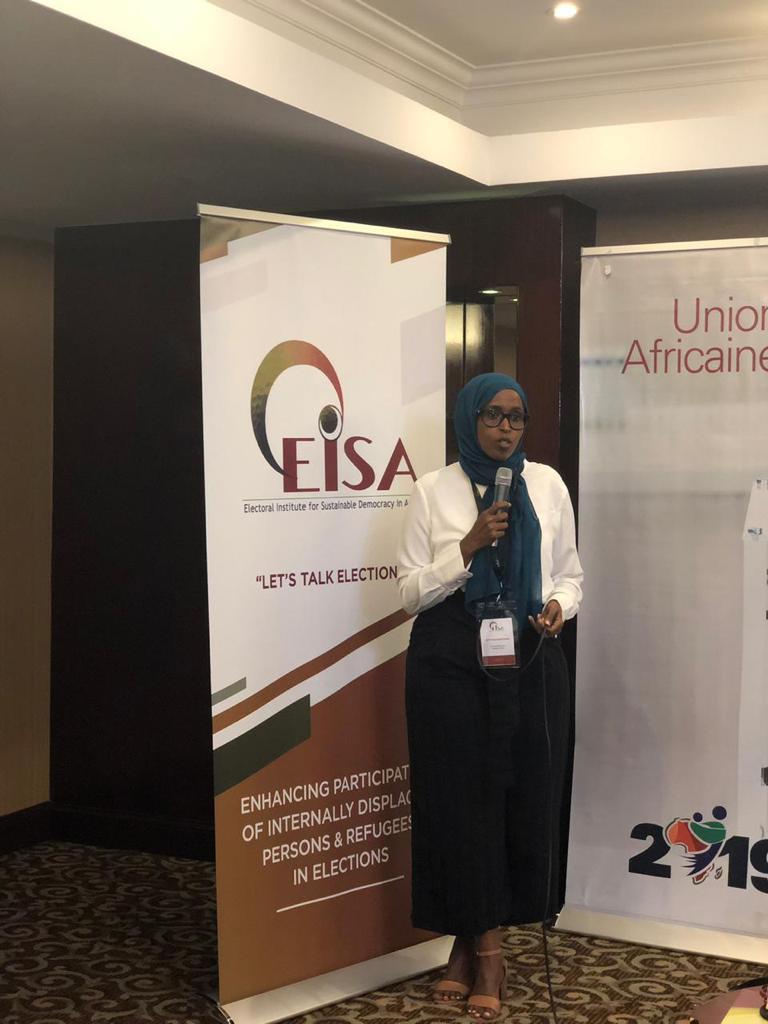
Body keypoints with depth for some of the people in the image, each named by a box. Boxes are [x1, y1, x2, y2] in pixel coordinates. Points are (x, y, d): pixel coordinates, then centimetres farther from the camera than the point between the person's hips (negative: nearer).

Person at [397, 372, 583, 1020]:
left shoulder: (547, 484, 7)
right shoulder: (434, 491, 0)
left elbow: (570, 574, 12)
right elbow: (410, 591, -2)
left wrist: (558, 606, -9)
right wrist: (469, 545, -14)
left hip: (531, 660, 2)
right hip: (451, 662, -2)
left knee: (527, 796, 2)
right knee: (462, 797, 0)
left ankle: (478, 941, 18)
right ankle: (483, 946, 15)